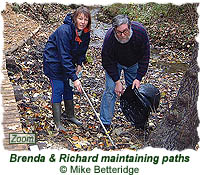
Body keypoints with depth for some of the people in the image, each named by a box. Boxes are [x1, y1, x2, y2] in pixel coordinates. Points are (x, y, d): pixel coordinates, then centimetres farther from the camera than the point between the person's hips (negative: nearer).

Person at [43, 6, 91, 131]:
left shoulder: (85, 33, -9)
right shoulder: (64, 31, -32)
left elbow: (82, 50, 9)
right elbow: (64, 57, -35)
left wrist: (79, 64, -8)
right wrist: (74, 78, -36)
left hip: (69, 61, 7)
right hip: (54, 61, -7)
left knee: (68, 88, 14)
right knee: (58, 89, -7)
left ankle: (70, 116, 31)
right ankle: (58, 123, 0)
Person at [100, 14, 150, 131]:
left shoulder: (140, 31, -33)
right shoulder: (109, 38, -36)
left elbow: (145, 56, -21)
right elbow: (107, 62, -22)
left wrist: (138, 78, -22)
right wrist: (117, 81, -23)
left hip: (134, 63, 2)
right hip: (115, 63, -2)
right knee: (111, 90, -9)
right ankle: (105, 123, 2)